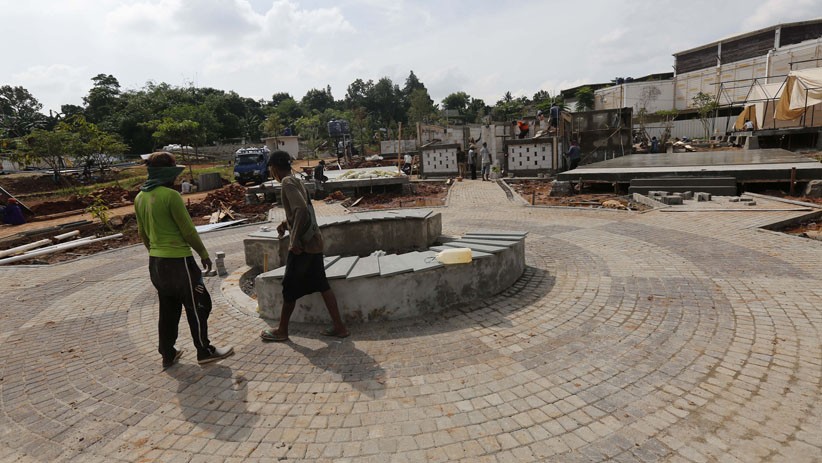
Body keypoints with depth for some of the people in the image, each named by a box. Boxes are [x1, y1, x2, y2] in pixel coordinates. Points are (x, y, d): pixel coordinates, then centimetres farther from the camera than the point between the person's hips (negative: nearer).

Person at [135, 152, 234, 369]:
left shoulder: (140, 197, 7)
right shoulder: (171, 195, -18)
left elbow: (142, 232, 15)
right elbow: (188, 229, -14)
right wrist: (203, 253, -4)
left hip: (155, 262, 8)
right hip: (178, 260, -8)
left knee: (168, 309, 17)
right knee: (197, 306, 5)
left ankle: (168, 354, 25)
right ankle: (205, 351, 15)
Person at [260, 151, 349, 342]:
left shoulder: (288, 183, -13)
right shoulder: (296, 181, 15)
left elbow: (302, 210, -26)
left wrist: (295, 241, -23)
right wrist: (286, 223, 23)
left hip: (303, 243, -9)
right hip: (313, 240, 9)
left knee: (290, 287, 6)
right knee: (321, 284, 11)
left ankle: (282, 331, 21)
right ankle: (339, 327, 14)